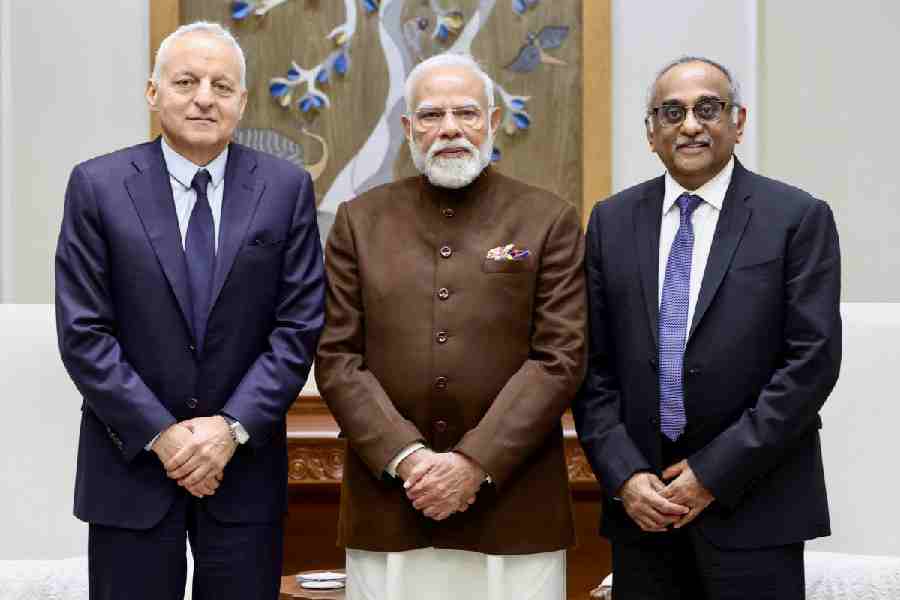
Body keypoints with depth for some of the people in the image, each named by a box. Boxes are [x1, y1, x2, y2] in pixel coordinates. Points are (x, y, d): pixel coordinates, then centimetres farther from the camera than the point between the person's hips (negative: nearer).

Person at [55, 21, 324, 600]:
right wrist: (160, 435, -12)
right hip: (131, 464, -1)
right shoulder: (99, 185, -3)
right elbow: (83, 333, -6)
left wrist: (232, 426, -12)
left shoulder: (287, 188, 1)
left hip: (246, 463, 1)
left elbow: (299, 327, -2)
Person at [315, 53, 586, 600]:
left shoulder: (551, 220, 3)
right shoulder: (360, 220, 9)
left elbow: (560, 359, -4)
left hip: (514, 509, -1)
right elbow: (337, 359, 3)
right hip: (387, 509, 1)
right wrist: (406, 458, -9)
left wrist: (475, 463, -12)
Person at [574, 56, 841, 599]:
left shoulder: (798, 218, -3)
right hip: (641, 503, 3)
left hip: (751, 506, -3)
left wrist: (714, 473, -11)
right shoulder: (612, 221, 7)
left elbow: (813, 360, -9)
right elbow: (593, 364, 6)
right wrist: (623, 475, -6)